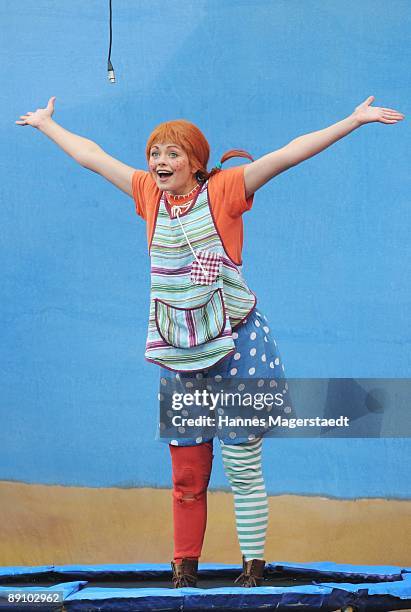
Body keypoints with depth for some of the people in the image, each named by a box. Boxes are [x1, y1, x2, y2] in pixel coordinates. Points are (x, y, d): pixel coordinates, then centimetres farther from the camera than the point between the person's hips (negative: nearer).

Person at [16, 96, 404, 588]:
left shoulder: (223, 189, -5)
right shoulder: (149, 194, 7)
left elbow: (289, 154, -12)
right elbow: (89, 155, 19)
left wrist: (354, 120, -17)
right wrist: (45, 124, 30)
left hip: (235, 345, -4)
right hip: (178, 356, 4)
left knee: (244, 470, -1)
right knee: (187, 475, 7)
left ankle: (254, 568, 6)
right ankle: (184, 569, 15)